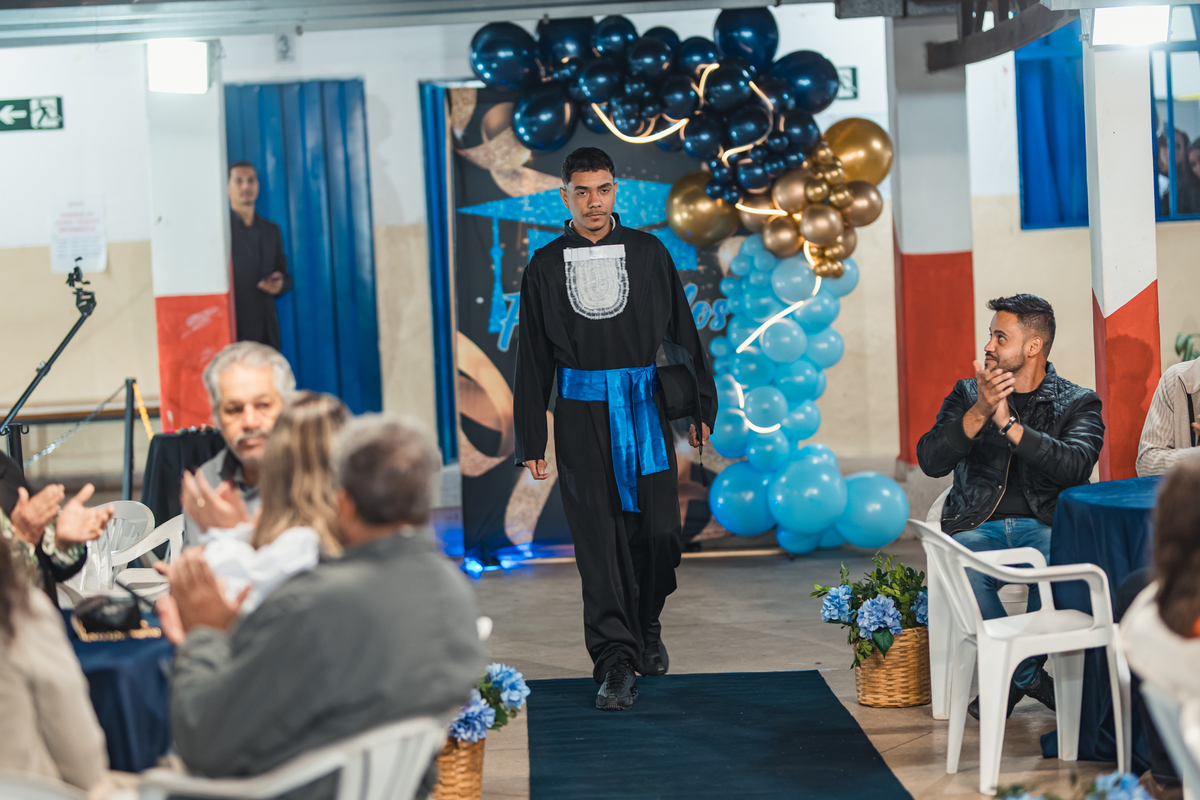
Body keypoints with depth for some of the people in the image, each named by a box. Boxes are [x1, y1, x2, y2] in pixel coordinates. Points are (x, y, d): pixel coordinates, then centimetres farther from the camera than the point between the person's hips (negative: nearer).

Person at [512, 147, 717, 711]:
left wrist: (700, 406, 5)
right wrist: (531, 441, 5)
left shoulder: (648, 254, 6)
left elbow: (681, 333, 10)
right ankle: (615, 663, -2)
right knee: (599, 539, -5)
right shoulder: (547, 266, 6)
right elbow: (533, 358, 8)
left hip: (644, 409, 1)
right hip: (581, 415, -1)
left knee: (659, 531, -2)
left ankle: (646, 628, 25)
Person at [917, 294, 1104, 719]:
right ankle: (1031, 678, -14)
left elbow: (1075, 465, -14)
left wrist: (1009, 423, -19)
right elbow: (930, 461, -1)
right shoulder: (967, 394, 14)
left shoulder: (1078, 403, 7)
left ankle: (1015, 676, -13)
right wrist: (979, 413, -14)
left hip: (1046, 524, -1)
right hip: (977, 526, 1)